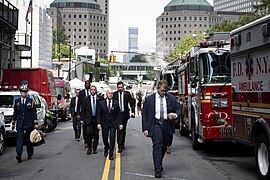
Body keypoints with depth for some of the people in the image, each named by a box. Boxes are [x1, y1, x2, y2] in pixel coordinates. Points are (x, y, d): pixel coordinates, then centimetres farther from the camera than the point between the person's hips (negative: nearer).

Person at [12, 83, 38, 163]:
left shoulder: (31, 101, 2)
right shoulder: (17, 101, 8)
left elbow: (34, 112, 1)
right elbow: (15, 112, 14)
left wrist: (35, 123, -5)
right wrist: (13, 123, 13)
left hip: (29, 124, -1)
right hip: (20, 124, 1)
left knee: (29, 140, 7)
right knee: (19, 139, -9)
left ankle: (30, 155, 18)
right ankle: (19, 155, -17)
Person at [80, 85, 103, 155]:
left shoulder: (100, 99, 1)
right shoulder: (86, 99, 5)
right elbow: (83, 110, 7)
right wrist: (82, 119, 2)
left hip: (97, 119, 0)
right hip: (88, 119, 0)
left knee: (96, 134, 6)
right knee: (88, 133, -10)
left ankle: (94, 148, 19)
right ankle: (89, 148, 5)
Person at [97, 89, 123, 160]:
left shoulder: (116, 103, 2)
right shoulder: (102, 103, 1)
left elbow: (119, 114, 4)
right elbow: (99, 114, 1)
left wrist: (120, 123, -2)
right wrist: (99, 123, -9)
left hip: (113, 123, -1)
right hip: (104, 123, 1)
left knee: (112, 139, -7)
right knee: (105, 138, 9)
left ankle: (111, 154, 4)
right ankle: (106, 148, 41)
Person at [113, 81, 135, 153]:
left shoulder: (127, 93, 3)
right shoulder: (114, 94, 1)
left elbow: (131, 103, 3)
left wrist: (133, 111, -9)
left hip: (125, 114, 2)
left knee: (124, 130, 13)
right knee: (119, 130, -10)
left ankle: (122, 144, 28)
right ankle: (120, 146, -11)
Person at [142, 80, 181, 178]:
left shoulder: (171, 98, 4)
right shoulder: (149, 99, 0)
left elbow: (178, 109, 10)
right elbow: (144, 114, 3)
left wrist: (175, 115, -14)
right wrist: (145, 128, -3)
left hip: (167, 125, 3)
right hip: (155, 124, -3)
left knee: (164, 147, 12)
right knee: (157, 145, -15)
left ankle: (159, 164, 34)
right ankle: (158, 169, -16)